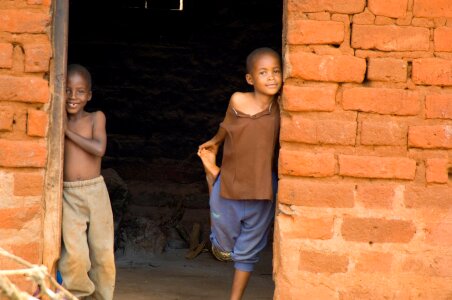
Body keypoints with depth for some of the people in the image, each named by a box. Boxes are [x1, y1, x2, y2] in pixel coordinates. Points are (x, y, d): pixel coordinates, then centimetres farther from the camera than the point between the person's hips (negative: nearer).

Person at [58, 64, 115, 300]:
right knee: (75, 255, -13)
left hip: (95, 191, 0)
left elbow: (99, 148, -15)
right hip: (68, 194, 0)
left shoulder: (96, 118, 2)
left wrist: (68, 131, -10)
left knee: (103, 253, 2)